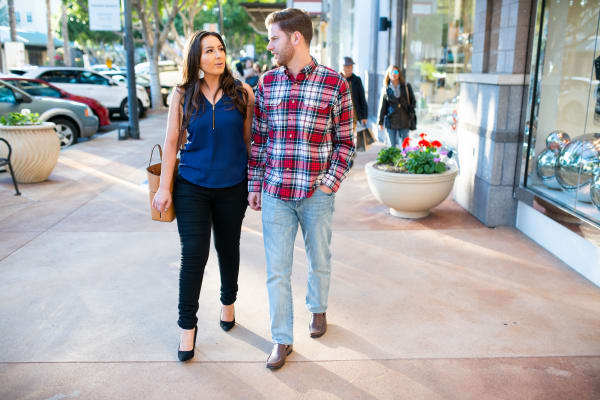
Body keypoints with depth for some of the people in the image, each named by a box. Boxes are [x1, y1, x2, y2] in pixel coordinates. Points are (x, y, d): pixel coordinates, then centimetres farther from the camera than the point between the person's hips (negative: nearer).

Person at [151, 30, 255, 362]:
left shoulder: (242, 93, -2)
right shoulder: (183, 96, -1)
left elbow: (249, 140, 3)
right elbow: (172, 142, 0)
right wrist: (164, 187, -3)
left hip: (232, 188, 1)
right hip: (192, 187, -1)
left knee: (228, 250, 15)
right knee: (193, 255, -2)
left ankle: (228, 303, 41)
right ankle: (187, 326, 13)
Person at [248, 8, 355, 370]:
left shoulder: (335, 84, -5)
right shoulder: (267, 83, 4)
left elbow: (345, 142, 0)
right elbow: (258, 138, 8)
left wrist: (331, 183, -9)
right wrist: (254, 185, 6)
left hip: (317, 194, -2)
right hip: (275, 194, 2)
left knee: (319, 261, 17)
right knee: (277, 270, 6)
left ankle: (318, 309, 45)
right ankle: (282, 340, 20)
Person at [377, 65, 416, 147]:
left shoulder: (406, 87, 4)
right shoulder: (386, 89, 2)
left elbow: (412, 100, 11)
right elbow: (382, 106, 4)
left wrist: (411, 115, 2)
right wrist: (380, 122, 3)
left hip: (404, 121, 0)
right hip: (391, 122, 0)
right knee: (392, 145, 6)